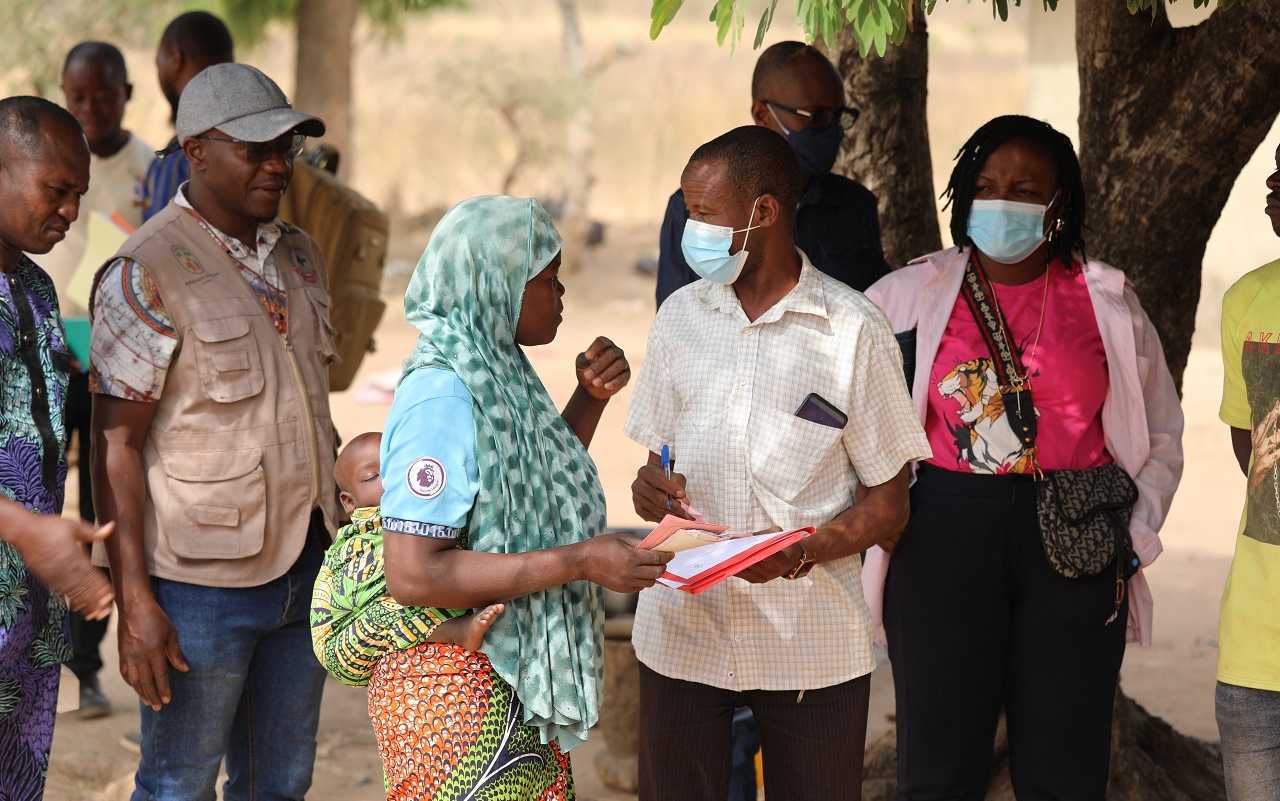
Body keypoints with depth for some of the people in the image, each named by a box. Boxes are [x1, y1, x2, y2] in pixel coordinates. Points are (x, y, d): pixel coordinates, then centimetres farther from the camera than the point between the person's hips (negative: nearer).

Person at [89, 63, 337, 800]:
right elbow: (116, 448, -15)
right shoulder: (147, 276, -14)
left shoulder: (298, 257, 9)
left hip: (302, 568, 7)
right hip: (203, 581, -7)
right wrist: (136, 603, -19)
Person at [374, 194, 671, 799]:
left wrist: (592, 397, 8)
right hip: (457, 692, -9)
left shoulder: (496, 369, 7)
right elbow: (413, 574, -27)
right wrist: (581, 562, -25)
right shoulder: (441, 397, -21)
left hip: (514, 681, 9)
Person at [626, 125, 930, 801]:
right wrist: (651, 490, -8)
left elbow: (888, 503, -2)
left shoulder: (853, 331, -4)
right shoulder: (680, 317, 9)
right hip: (683, 629, 3)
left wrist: (805, 550, -21)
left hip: (810, 642, -3)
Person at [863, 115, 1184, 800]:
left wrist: (1131, 537, 3)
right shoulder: (911, 295, 5)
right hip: (943, 538, 0)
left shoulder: (1107, 303, 7)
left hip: (1073, 546, 0)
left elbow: (1160, 437, 14)